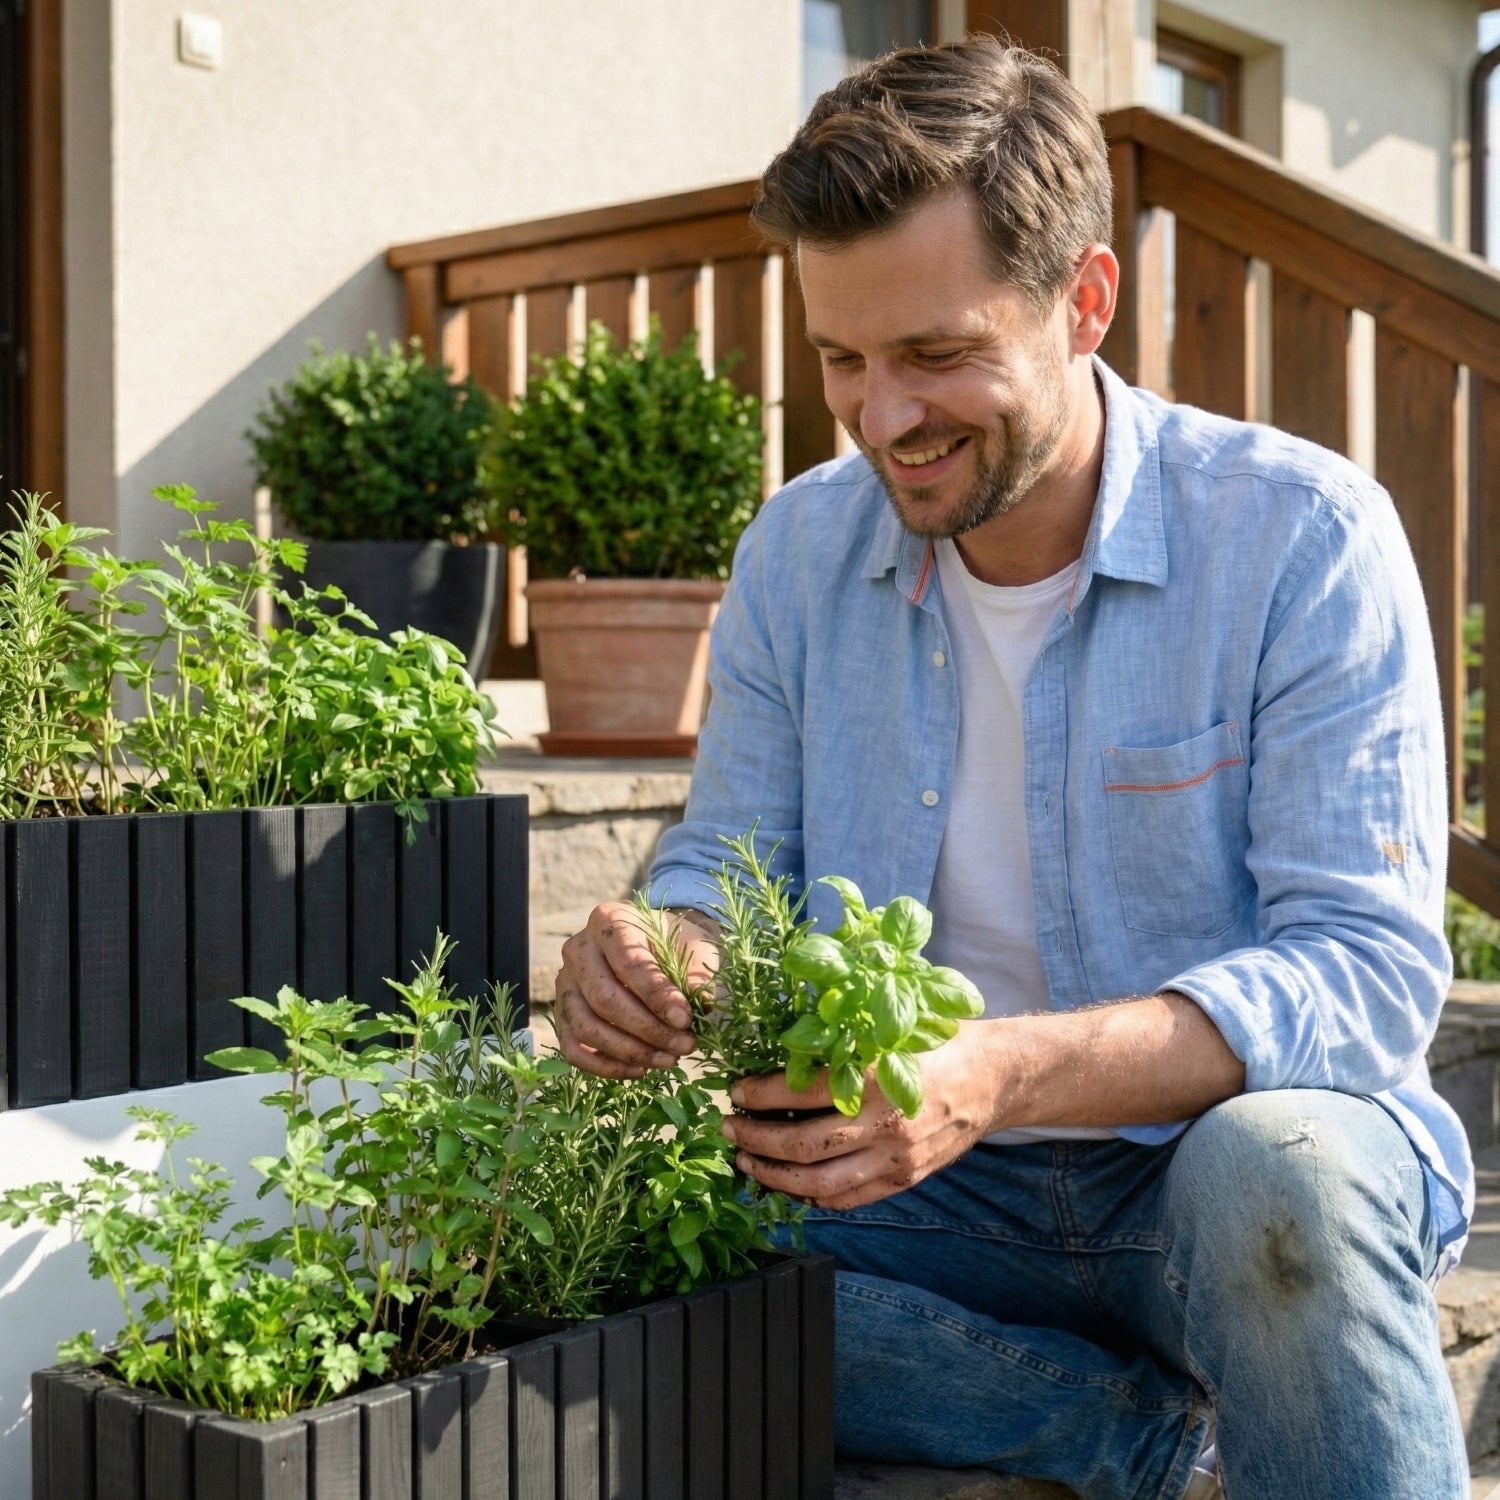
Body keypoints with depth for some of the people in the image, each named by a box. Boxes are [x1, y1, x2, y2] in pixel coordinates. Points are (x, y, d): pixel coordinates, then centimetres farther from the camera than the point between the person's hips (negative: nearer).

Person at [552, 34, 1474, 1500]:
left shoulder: (1304, 538, -13)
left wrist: (1004, 1073, -36)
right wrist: (656, 962, -20)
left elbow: (1369, 969, -19)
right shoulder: (799, 548, 2)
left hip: (1243, 1146, -4)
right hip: (939, 1196, 5)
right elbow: (725, 867, 7)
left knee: (1275, 1169, -38)